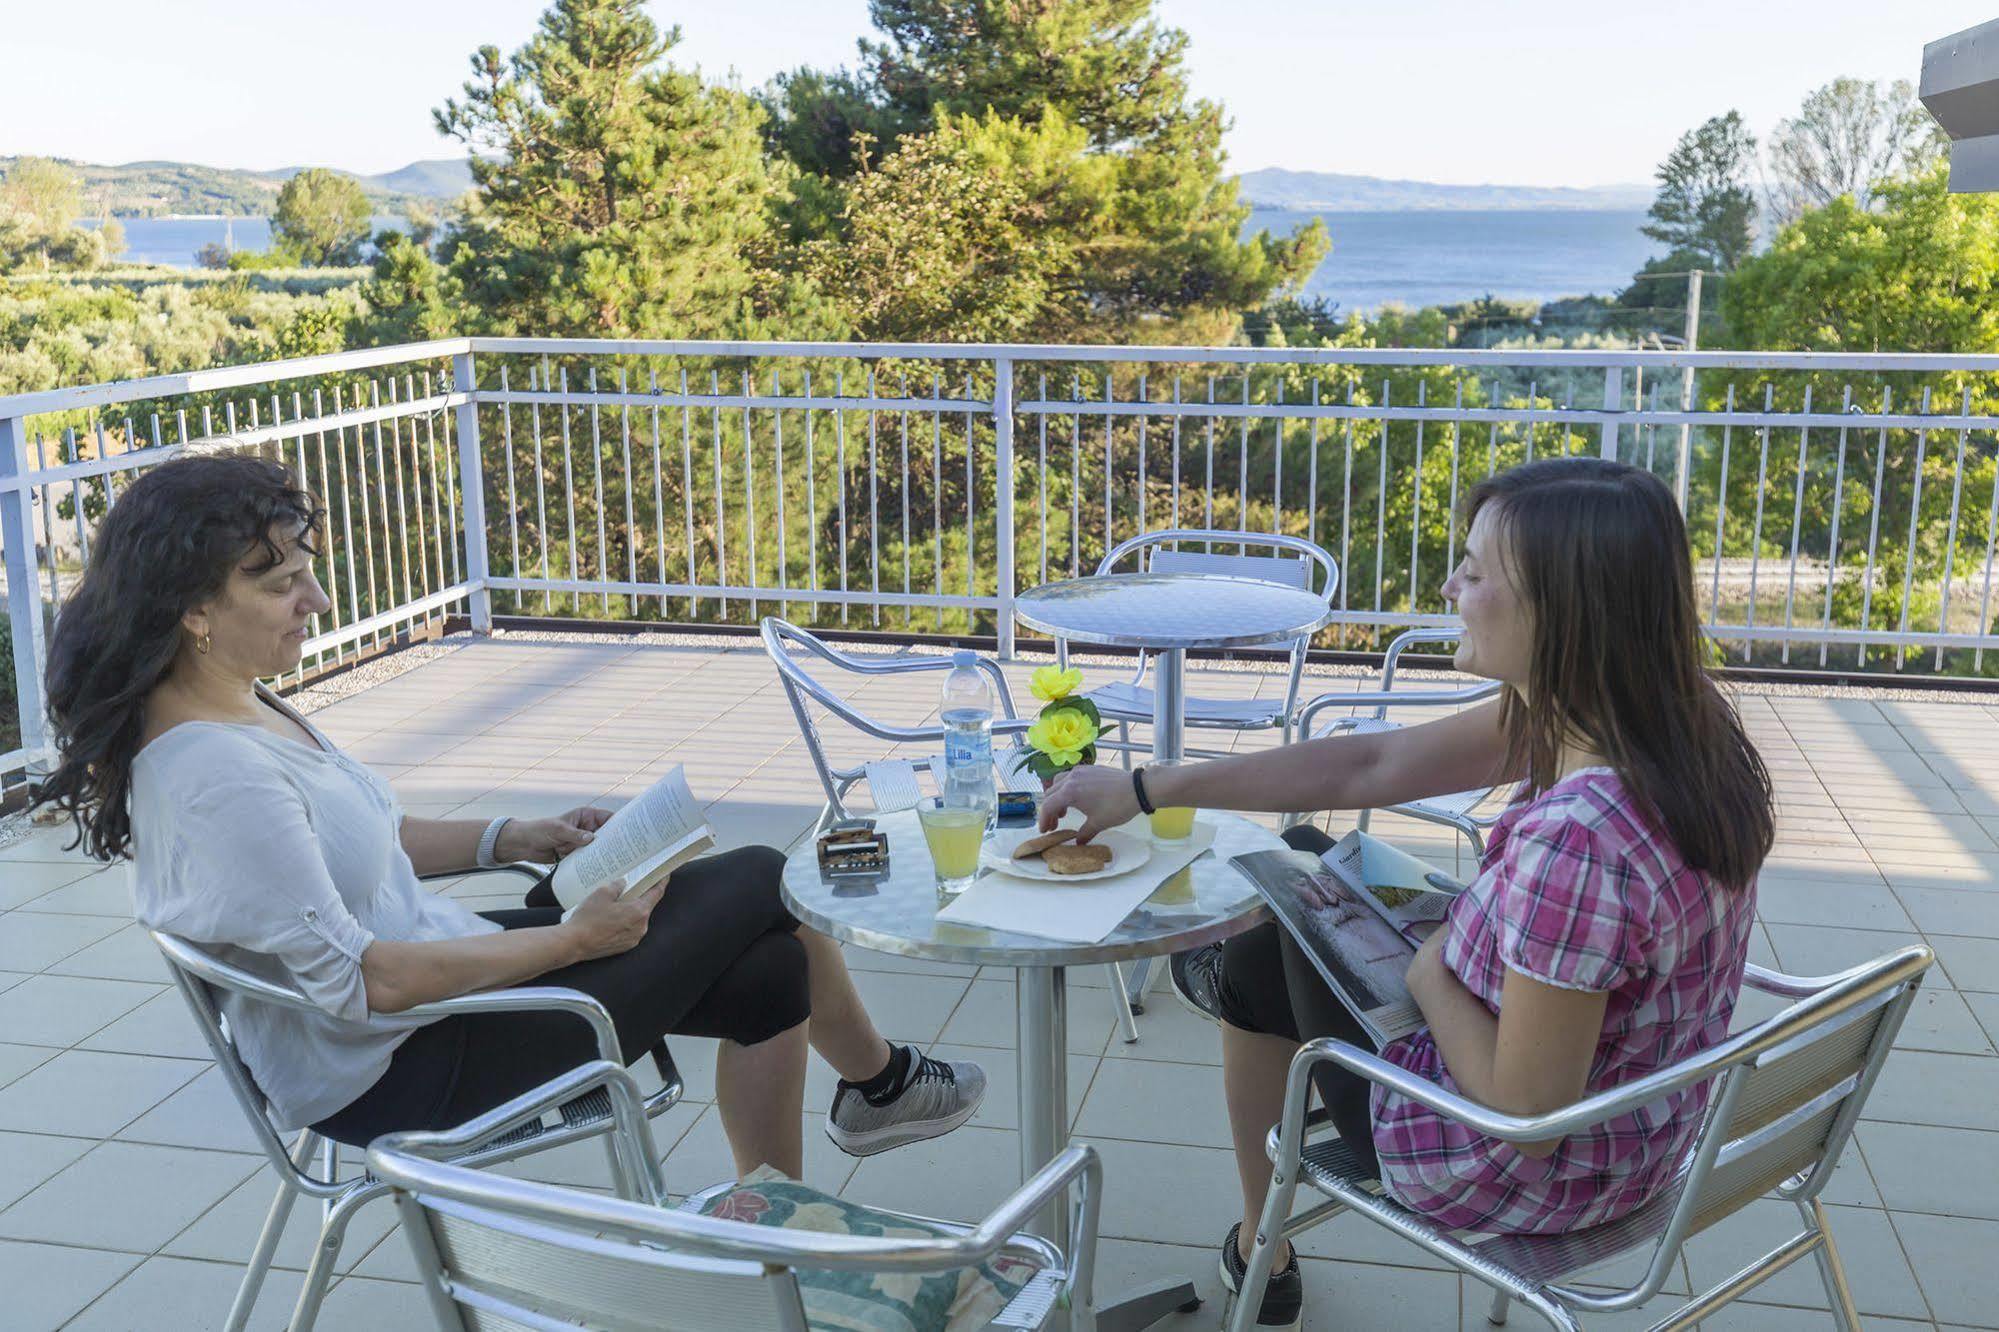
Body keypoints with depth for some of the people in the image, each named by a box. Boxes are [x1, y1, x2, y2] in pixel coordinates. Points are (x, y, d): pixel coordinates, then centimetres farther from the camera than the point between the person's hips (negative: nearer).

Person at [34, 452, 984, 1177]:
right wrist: (572, 939, -21)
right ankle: (878, 1082, 26)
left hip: (424, 966, 9)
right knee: (762, 885, -3)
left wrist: (512, 840, 6)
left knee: (767, 970, 4)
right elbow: (357, 982, -28)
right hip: (398, 1073, -9)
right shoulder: (216, 779, -28)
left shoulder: (240, 707, 3)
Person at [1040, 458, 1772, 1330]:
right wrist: (1147, 789, 0)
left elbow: (1525, 1109, -29)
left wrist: (1429, 973, -11)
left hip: (1536, 1178, -7)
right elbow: (1370, 767, -4)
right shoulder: (1662, 718, -10)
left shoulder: (1576, 840, -39)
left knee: (1256, 973, 16)